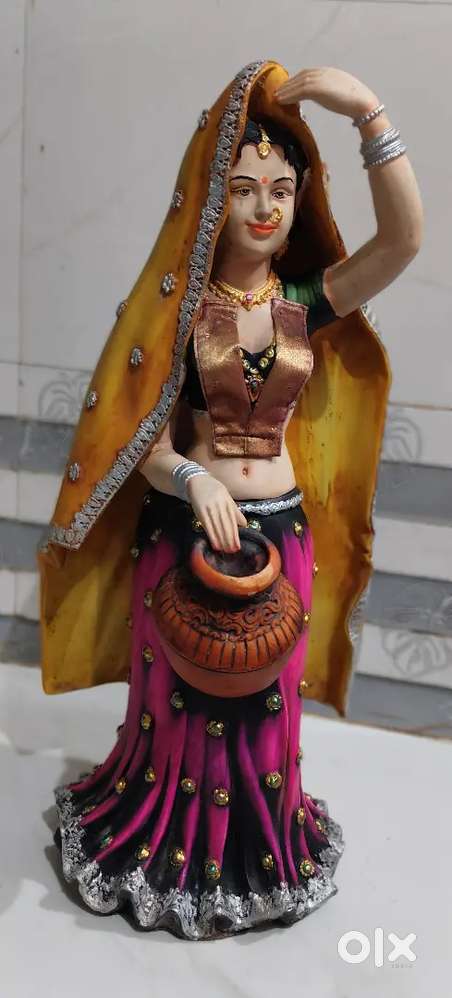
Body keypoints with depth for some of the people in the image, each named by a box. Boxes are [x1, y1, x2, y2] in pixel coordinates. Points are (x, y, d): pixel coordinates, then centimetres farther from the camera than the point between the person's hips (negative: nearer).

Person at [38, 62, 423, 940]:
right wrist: (193, 479, -28)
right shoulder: (177, 305, -7)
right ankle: (167, 844, 37)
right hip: (185, 530, -2)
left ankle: (257, 848, 39)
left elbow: (404, 239, -17)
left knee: (263, 704, 16)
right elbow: (141, 436, -8)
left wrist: (369, 112, -24)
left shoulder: (308, 302, -1)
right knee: (182, 700, 12)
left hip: (282, 534, 2)